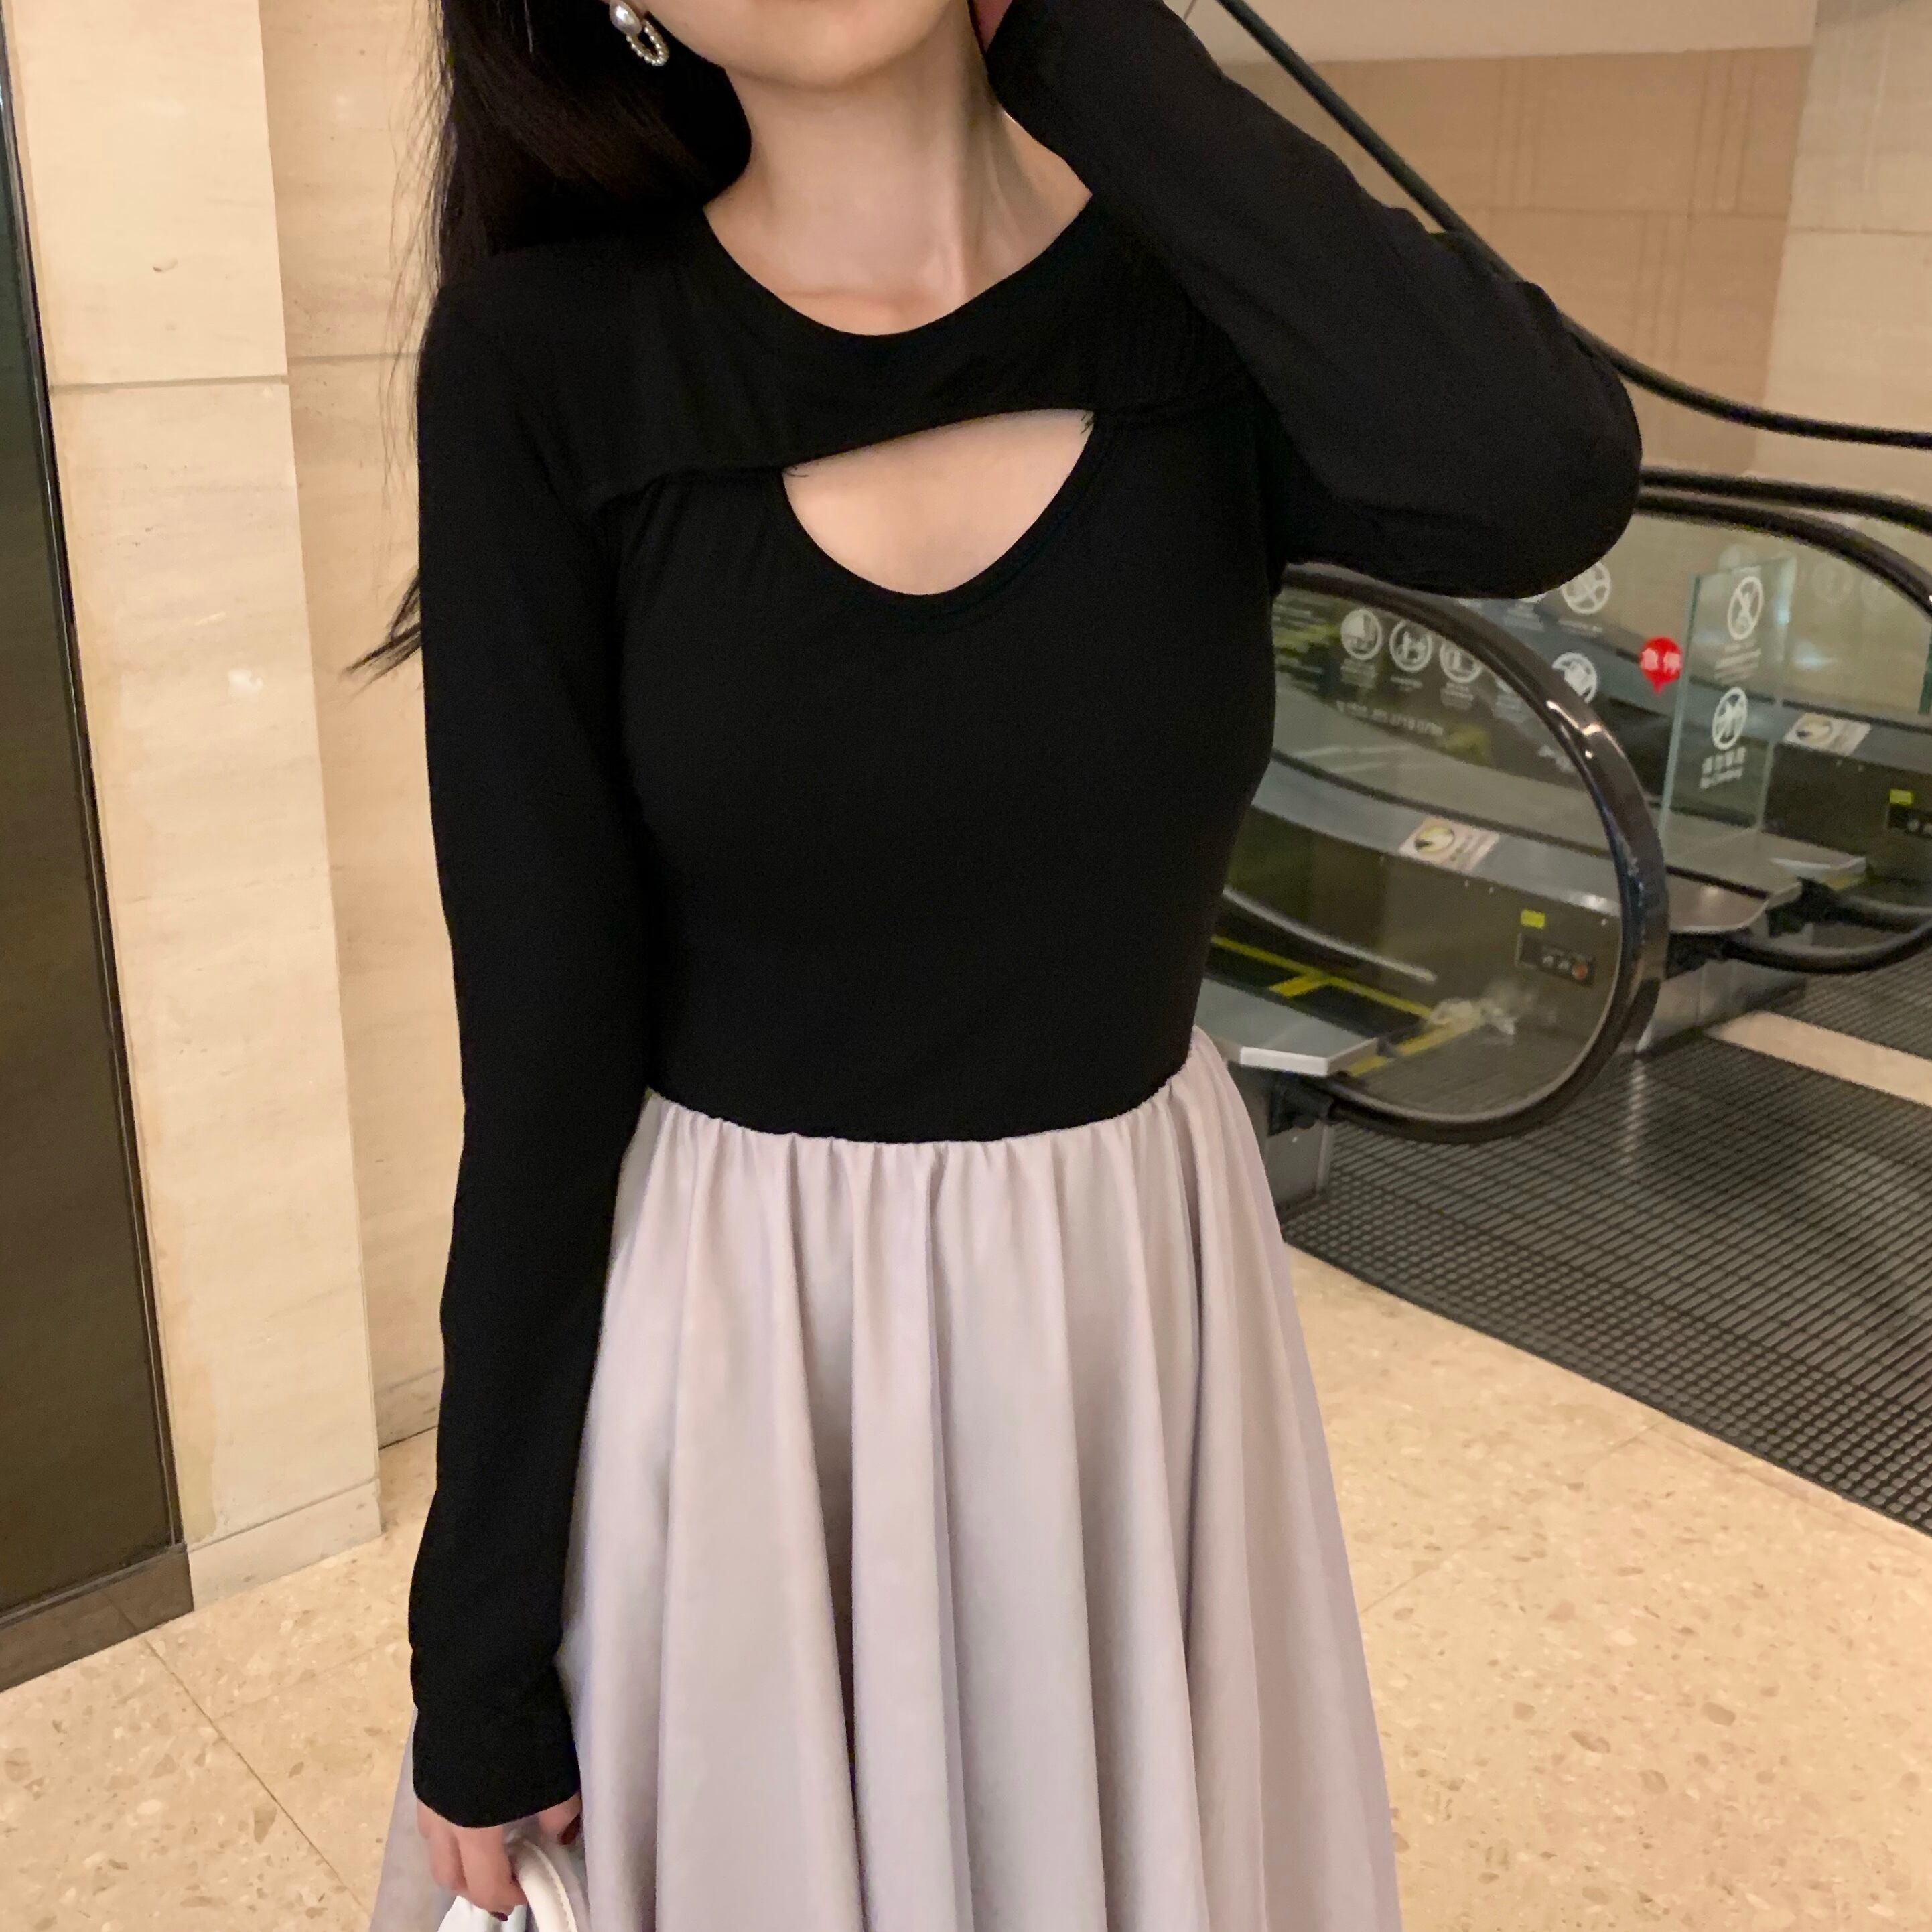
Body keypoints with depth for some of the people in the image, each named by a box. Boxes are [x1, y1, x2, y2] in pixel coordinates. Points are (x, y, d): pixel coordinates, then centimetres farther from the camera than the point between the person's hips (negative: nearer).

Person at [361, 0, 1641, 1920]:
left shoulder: (1224, 307, -7)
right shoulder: (546, 366, -13)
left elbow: (1541, 488, -29)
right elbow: (544, 1039, -12)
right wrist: (476, 1649, -6)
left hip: (1133, 1311, 2)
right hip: (718, 1336, -1)